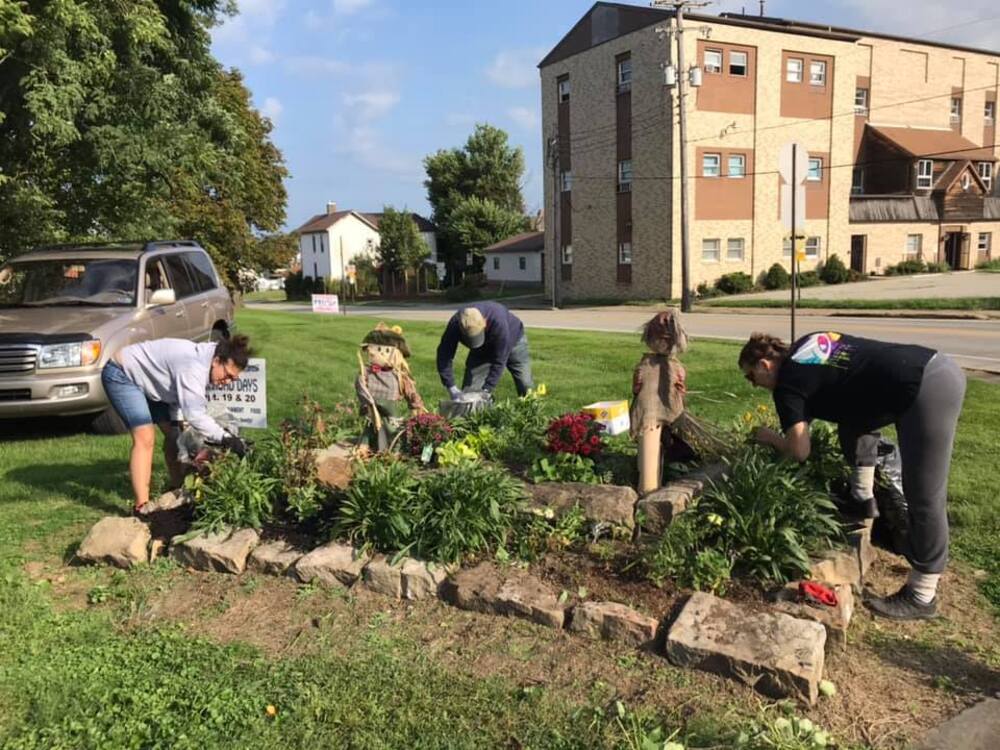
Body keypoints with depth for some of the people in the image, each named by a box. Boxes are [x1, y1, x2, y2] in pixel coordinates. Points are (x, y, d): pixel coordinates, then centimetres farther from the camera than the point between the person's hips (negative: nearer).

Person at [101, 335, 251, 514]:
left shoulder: (203, 362, -6)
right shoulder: (194, 366, -35)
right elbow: (195, 415, -41)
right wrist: (225, 438, -41)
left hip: (148, 380, 10)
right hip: (121, 374, -10)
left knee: (173, 434, 9)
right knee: (145, 438, -21)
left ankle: (177, 490, 23)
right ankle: (142, 506, -21)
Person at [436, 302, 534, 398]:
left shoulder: (498, 321, -43)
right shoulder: (455, 324, -34)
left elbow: (499, 361, -36)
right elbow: (444, 355, -25)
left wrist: (487, 389, -36)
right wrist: (451, 387, -31)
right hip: (481, 350, 3)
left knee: (526, 388, -7)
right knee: (470, 389, -9)